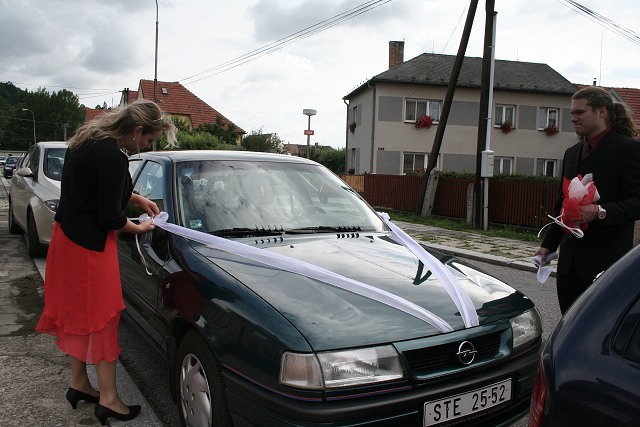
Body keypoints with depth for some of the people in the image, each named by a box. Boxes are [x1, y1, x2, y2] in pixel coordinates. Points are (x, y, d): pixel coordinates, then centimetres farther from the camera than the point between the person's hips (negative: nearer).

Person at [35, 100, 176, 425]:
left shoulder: (89, 139, 5)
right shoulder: (113, 157, -24)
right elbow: (110, 218, -21)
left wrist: (137, 198, 12)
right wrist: (140, 227, -2)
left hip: (67, 236, 10)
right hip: (90, 245, -9)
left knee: (78, 313, 18)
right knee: (101, 317, 2)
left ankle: (78, 384, 34)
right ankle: (108, 400, 14)